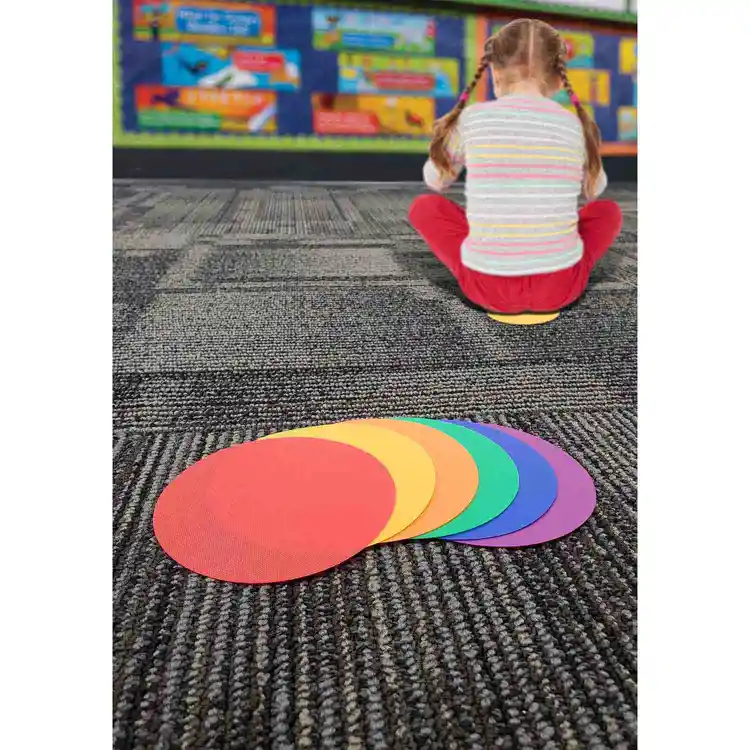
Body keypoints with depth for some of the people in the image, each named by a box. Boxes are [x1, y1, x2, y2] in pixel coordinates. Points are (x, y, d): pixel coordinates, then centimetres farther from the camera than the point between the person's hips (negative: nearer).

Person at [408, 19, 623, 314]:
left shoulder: (471, 118, -1)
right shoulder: (574, 124, 5)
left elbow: (435, 181, 18)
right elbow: (594, 190, 24)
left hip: (487, 286, -2)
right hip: (560, 286, 2)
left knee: (424, 207, 21)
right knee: (608, 210, 30)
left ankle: (489, 267, 11)